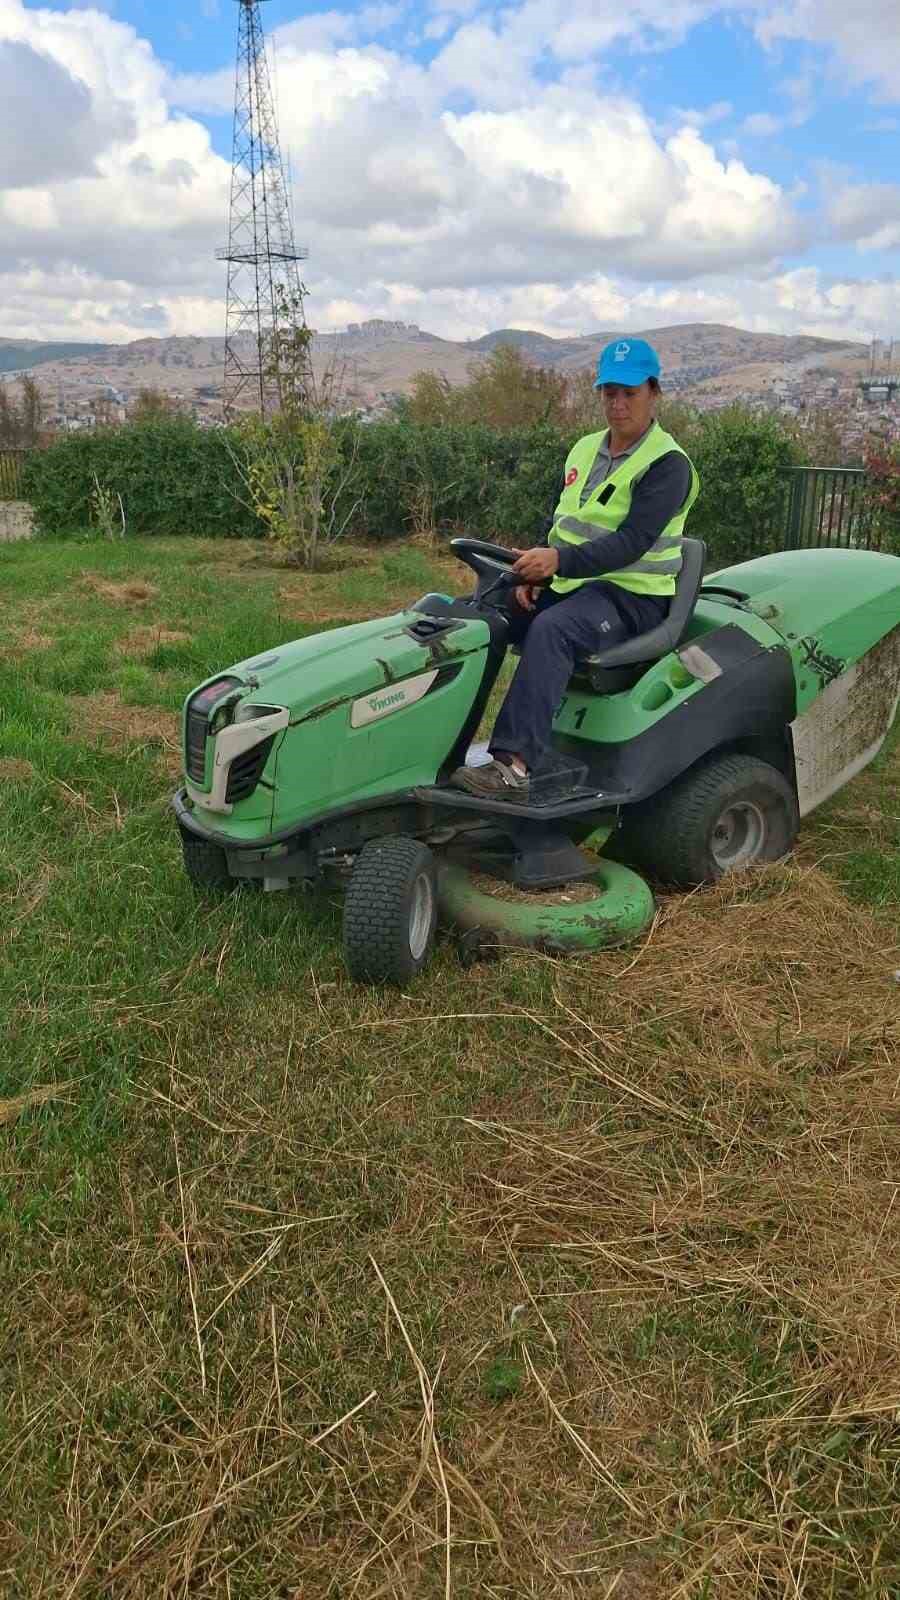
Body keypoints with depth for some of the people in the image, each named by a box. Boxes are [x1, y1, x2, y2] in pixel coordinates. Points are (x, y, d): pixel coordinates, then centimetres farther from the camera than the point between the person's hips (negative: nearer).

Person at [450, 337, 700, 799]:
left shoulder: (667, 465, -9)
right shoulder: (585, 449, 15)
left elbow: (631, 542, -22)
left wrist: (558, 560, -35)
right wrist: (533, 573, -3)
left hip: (632, 594, -8)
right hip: (567, 584, 8)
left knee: (551, 630, -38)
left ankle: (514, 765, -46)